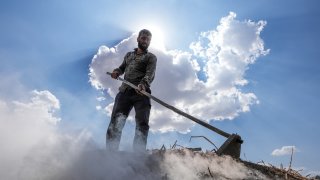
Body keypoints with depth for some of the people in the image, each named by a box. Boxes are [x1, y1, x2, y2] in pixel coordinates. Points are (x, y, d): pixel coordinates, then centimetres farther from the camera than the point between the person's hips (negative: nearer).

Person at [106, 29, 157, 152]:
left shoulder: (151, 57, 13)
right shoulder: (129, 55, 27)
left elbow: (150, 74, -5)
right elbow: (122, 67, 37)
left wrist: (143, 83, -28)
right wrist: (117, 71, 10)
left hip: (141, 93, -3)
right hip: (124, 91, 3)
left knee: (142, 124, -15)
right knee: (116, 122, -9)